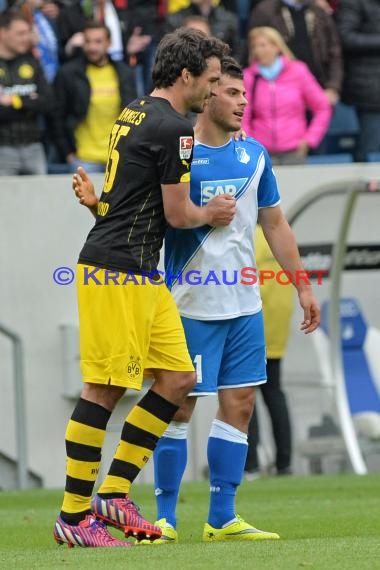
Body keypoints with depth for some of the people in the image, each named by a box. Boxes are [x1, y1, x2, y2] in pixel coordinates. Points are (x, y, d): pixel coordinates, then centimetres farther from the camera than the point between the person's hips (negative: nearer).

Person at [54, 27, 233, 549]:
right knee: (104, 389, -7)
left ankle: (114, 492, 11)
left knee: (178, 378, 8)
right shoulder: (173, 127, -13)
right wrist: (212, 215, 9)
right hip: (118, 273, -10)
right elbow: (178, 214, -9)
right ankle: (73, 515, -3)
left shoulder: (135, 114, 17)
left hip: (140, 275, 10)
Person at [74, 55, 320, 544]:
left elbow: (275, 225, 17)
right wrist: (96, 203, -22)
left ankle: (222, 518, 11)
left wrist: (303, 287, 16)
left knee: (238, 406, 5)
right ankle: (164, 518, 4)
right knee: (180, 406, -4)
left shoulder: (254, 155, 9)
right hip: (191, 305, -5)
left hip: (244, 304, 5)